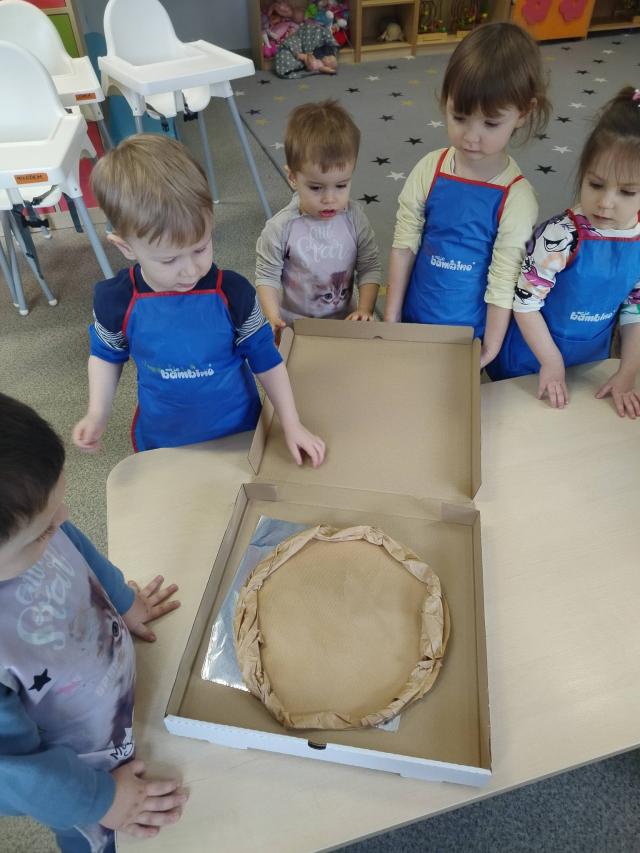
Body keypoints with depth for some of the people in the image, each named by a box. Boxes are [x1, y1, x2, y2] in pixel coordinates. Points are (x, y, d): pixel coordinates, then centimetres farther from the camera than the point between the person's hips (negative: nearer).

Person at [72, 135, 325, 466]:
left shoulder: (233, 293, -24)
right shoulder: (115, 300, -20)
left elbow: (265, 359, -11)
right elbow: (106, 354, 1)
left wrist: (292, 426, -9)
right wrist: (97, 413, -11)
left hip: (238, 431, -1)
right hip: (162, 441, 1)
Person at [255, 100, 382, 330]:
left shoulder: (354, 218, -6)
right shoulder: (281, 227, -13)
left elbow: (370, 267, 1)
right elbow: (267, 275, -5)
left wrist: (365, 309, -12)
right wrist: (273, 318, -19)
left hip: (344, 321, 1)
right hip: (294, 326, -1)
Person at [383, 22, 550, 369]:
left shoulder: (516, 198, -19)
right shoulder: (429, 170, -11)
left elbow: (504, 284, -15)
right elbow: (403, 246, -6)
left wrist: (489, 352, -10)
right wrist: (390, 321, -4)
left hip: (468, 333, -2)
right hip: (413, 318, 3)